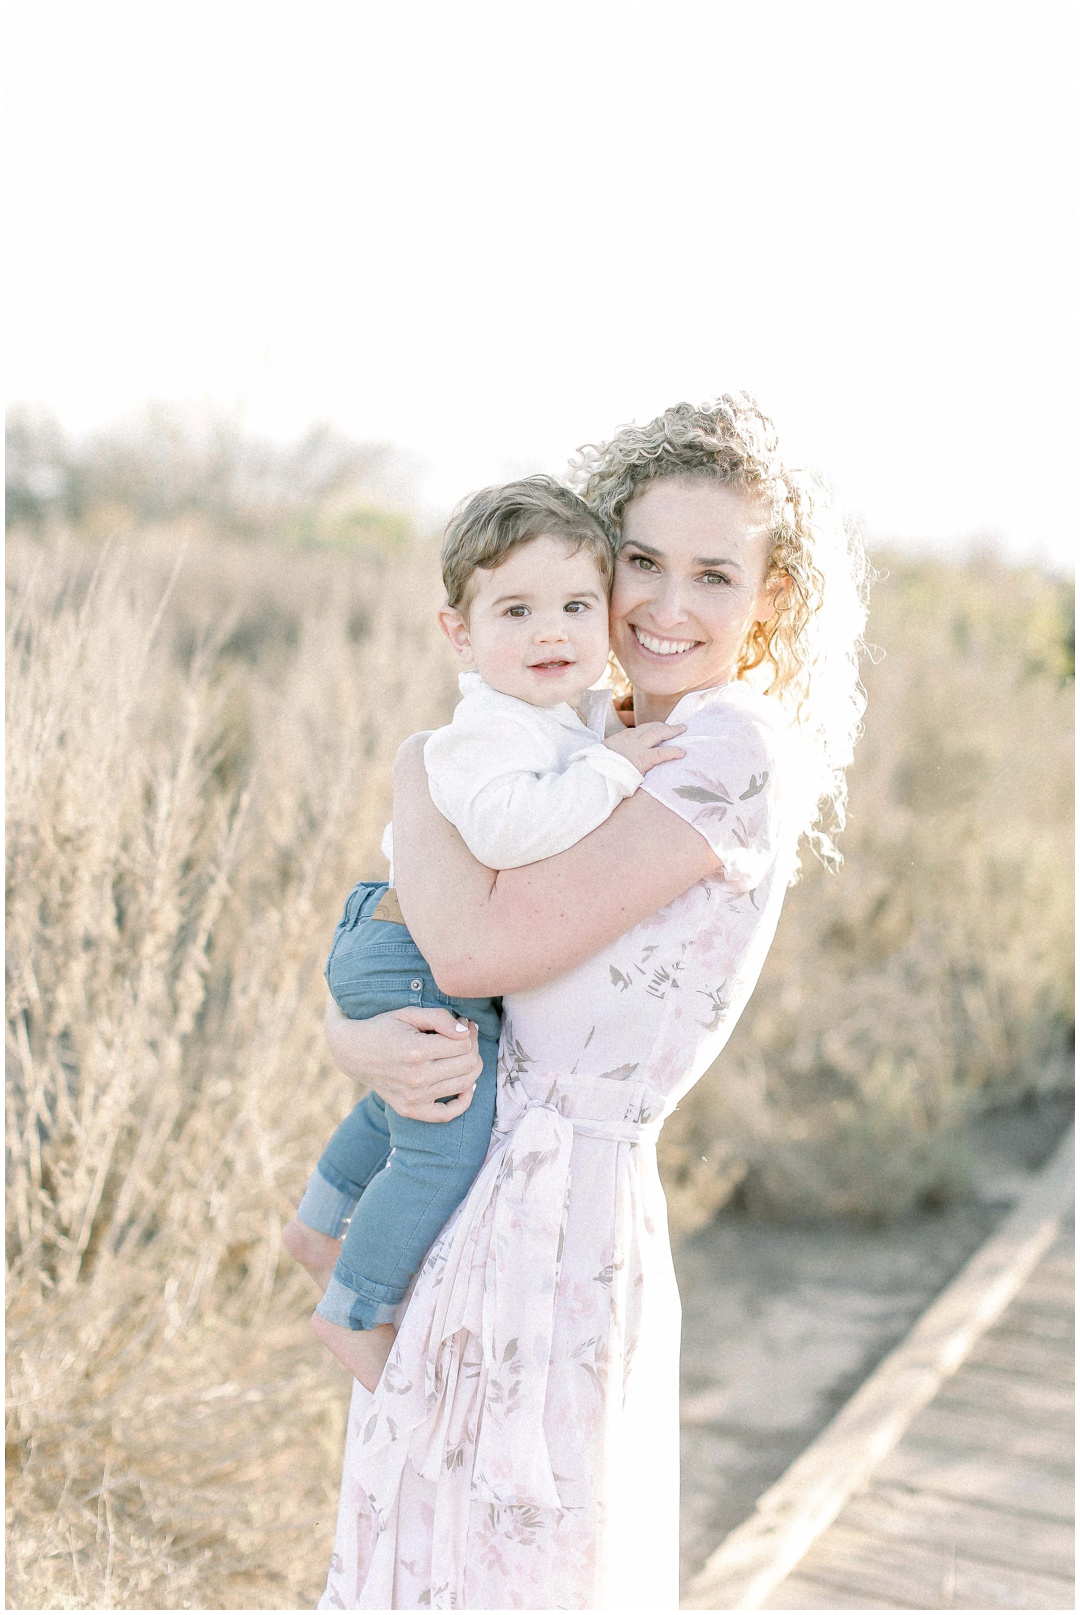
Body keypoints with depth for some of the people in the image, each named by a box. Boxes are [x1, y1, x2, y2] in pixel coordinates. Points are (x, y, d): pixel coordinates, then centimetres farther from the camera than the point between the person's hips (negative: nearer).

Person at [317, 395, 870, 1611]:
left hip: (553, 1225, -8)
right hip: (470, 1221, 8)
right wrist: (362, 1042, -12)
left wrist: (414, 774, -4)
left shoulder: (737, 745, -14)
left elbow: (478, 946, -21)